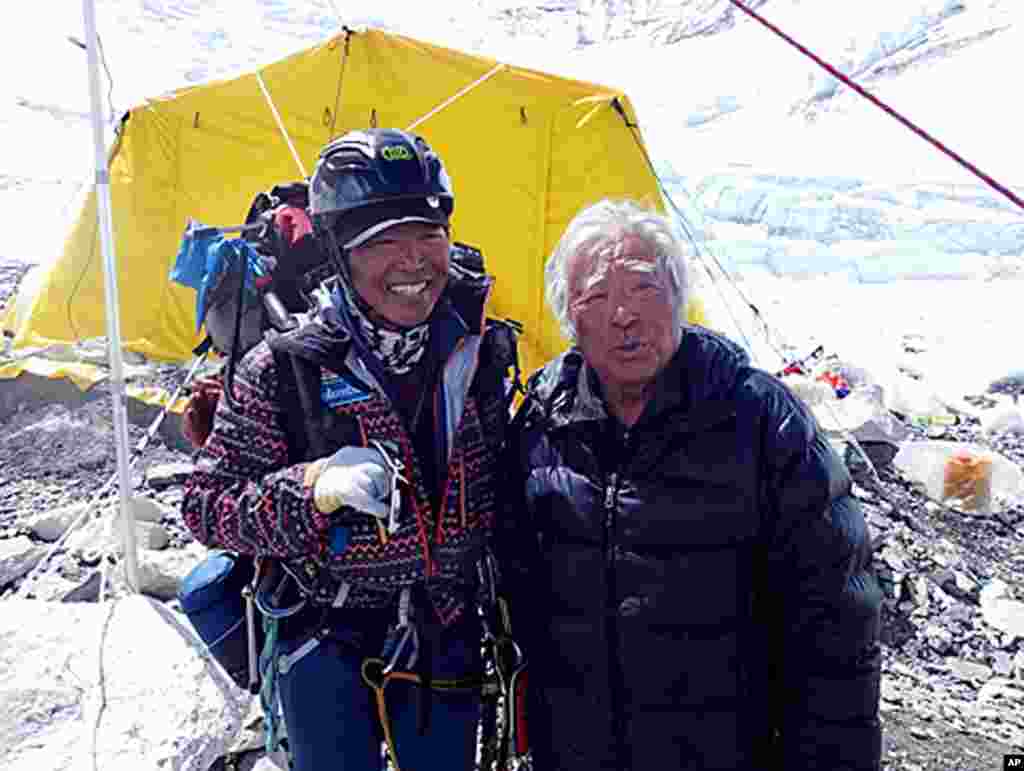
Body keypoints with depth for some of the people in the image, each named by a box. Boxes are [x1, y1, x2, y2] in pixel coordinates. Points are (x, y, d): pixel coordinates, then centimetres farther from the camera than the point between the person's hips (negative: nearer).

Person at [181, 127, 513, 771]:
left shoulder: (475, 353, -7)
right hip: (327, 650, -3)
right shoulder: (284, 371, -18)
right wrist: (315, 486, -30)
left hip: (448, 642, 3)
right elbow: (206, 506, -12)